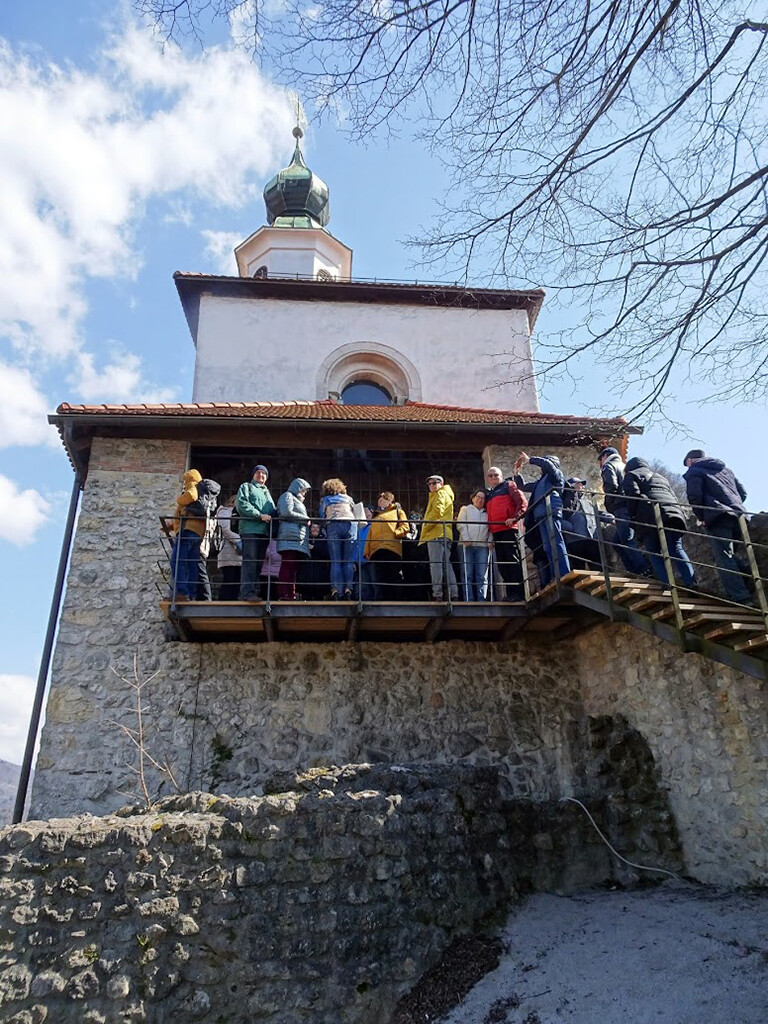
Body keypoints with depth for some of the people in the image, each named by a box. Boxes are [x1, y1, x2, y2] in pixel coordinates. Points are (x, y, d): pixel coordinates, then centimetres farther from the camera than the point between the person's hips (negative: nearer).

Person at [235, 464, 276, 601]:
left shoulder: (267, 492, 31)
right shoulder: (246, 487, 11)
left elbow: (274, 511, 26)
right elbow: (241, 504, -6)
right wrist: (260, 515, -13)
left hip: (265, 531, 7)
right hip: (250, 529, -7)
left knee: (258, 563, 4)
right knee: (250, 561, -16)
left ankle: (254, 592, 5)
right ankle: (247, 592, -21)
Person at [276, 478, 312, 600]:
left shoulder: (298, 501, 35)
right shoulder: (287, 496, 7)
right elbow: (286, 513, -10)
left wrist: (307, 522, 17)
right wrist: (305, 518, -3)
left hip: (299, 540, 9)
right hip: (290, 537, -9)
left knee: (293, 568, 0)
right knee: (288, 566, -15)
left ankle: (291, 596, -4)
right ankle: (283, 595, -19)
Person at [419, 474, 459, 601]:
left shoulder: (440, 494, 0)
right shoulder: (446, 495, 30)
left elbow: (437, 511, -15)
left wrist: (425, 526, -10)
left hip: (436, 533, -10)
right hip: (444, 534, 10)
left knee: (435, 563, -14)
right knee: (446, 564, 8)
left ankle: (437, 594, -20)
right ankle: (453, 594, 6)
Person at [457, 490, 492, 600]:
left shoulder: (487, 513, 22)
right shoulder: (465, 509, 16)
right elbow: (461, 525, 3)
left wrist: (490, 540, -3)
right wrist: (466, 539, -10)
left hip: (483, 546, 2)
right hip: (468, 545, -2)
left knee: (482, 575, -5)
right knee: (468, 574, -7)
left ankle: (481, 599, -4)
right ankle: (469, 599, -6)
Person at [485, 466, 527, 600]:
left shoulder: (508, 485, 8)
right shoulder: (488, 494, 25)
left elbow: (523, 502, -3)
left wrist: (514, 518, -16)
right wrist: (490, 533, 13)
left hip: (509, 529, -7)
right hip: (496, 532, 7)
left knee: (514, 561, -9)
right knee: (502, 564, 5)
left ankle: (519, 593, -11)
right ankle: (510, 593, 8)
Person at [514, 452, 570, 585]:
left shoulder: (556, 475, 13)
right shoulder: (540, 482, 33)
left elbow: (547, 463, -6)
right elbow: (523, 486, 40)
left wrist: (529, 459, 2)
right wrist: (517, 473, 29)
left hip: (551, 514, -8)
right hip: (541, 517, 8)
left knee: (555, 545, -19)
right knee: (549, 548, 2)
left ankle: (564, 578, -27)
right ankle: (555, 580, -1)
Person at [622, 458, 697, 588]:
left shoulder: (631, 475, 16)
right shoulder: (661, 477, 37)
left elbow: (633, 495, -3)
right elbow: (674, 497, 28)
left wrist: (634, 517, 2)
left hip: (650, 517, -5)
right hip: (673, 513, 6)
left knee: (653, 553, -1)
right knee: (676, 549, 1)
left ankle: (667, 586, -11)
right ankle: (691, 584, -12)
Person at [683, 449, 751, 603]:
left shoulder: (693, 472, 8)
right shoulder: (725, 468, 28)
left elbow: (694, 497, -7)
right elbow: (742, 492, 22)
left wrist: (701, 517, 4)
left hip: (718, 517, -7)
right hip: (738, 514, 7)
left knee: (724, 559, -9)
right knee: (736, 556, 16)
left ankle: (740, 598, -16)